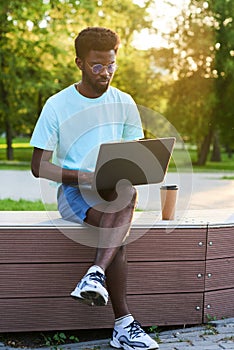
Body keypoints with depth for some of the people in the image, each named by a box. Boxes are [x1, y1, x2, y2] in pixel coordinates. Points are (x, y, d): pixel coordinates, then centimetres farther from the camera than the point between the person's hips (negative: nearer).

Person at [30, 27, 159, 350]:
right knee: (123, 212, -34)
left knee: (126, 191, -35)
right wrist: (86, 177, -19)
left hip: (115, 190, 3)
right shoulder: (57, 105, -2)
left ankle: (95, 275, -44)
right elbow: (39, 167, -4)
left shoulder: (124, 103, 8)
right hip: (73, 192, -3)